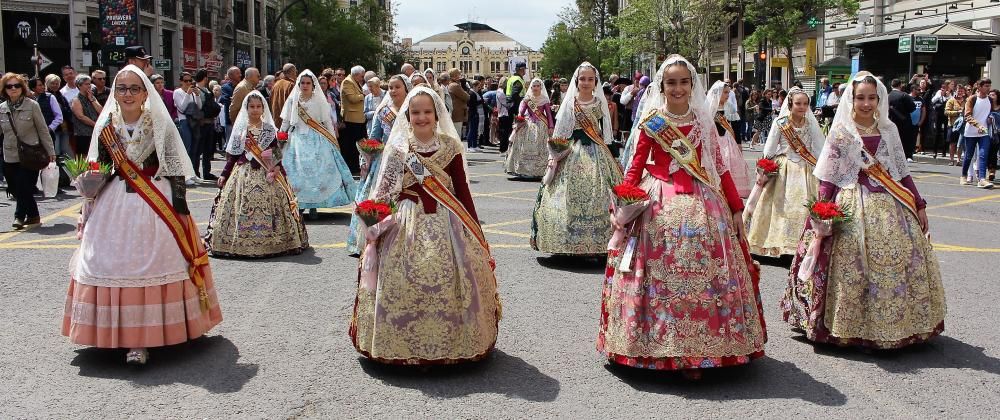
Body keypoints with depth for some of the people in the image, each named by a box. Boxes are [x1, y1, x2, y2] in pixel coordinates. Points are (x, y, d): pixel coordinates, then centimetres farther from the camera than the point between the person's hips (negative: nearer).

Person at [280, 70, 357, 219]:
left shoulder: (320, 100, 2)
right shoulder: (293, 100, 7)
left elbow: (328, 122, 3)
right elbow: (286, 121, 12)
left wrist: (334, 141, 1)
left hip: (317, 141, -1)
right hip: (297, 140, 1)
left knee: (316, 171, -7)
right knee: (297, 171, -5)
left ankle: (313, 206, 0)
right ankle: (298, 204, 3)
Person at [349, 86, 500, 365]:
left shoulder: (450, 146, 2)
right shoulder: (397, 148, 3)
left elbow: (462, 189, 5)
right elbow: (385, 190, 5)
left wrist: (475, 229, 4)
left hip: (446, 224, 0)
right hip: (407, 224, 0)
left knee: (447, 281, -3)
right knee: (404, 282, -4)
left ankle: (450, 339, 14)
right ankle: (406, 341, 12)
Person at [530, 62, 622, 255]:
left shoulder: (600, 103, 8)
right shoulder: (569, 103, 2)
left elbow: (605, 132, 13)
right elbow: (559, 132, 1)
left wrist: (608, 155, 8)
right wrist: (554, 156, -5)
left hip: (597, 155, 2)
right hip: (573, 154, -2)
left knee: (598, 198, -2)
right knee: (571, 197, -5)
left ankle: (596, 243, 5)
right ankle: (572, 244, 3)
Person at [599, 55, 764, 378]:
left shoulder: (704, 122, 8)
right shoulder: (652, 122, 1)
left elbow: (719, 167, 10)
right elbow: (636, 166, 0)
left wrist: (736, 207, 9)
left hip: (702, 205, 2)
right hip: (659, 206, -2)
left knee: (705, 273, 1)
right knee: (662, 275, -2)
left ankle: (699, 347, 10)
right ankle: (661, 345, 10)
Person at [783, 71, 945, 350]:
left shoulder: (888, 129, 10)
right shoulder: (841, 131, -2)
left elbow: (902, 172, 14)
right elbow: (828, 177, -5)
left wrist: (918, 205, 12)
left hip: (890, 204, 5)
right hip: (852, 206, -4)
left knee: (902, 261, 3)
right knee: (855, 266, -6)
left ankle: (892, 325, 17)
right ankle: (856, 329, 6)